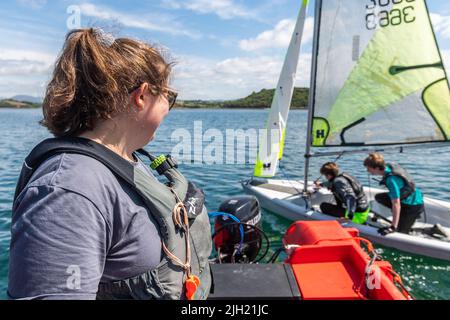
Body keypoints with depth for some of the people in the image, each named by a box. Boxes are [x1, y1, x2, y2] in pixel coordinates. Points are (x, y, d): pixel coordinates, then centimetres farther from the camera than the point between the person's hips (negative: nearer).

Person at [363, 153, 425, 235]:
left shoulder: (391, 180, -34)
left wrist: (393, 227, -33)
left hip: (413, 206, -9)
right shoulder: (389, 166, -8)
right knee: (379, 197, 7)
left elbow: (396, 204, -35)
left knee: (401, 232, -2)